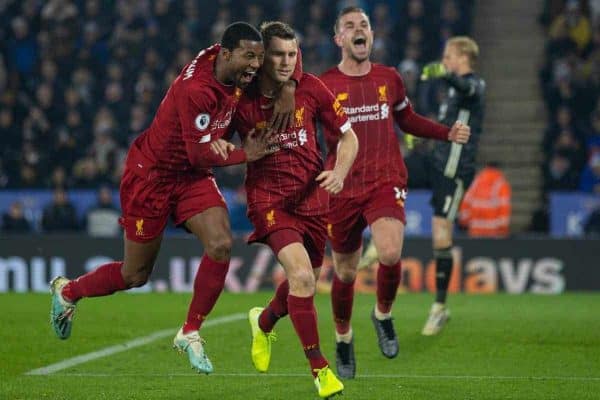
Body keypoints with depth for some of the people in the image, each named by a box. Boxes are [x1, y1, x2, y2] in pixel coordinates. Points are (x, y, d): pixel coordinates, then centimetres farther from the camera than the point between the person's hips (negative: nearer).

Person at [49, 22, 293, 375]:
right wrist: (245, 154, -17)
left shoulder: (233, 77, -8)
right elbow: (200, 154, -27)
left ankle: (190, 333, -1)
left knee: (221, 244, -17)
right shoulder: (196, 90, -32)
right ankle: (67, 291, 35)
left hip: (192, 176, 7)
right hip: (151, 174, -7)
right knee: (136, 275, 6)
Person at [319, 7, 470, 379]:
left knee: (390, 254, -25)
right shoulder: (323, 85, -1)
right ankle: (343, 339, 34)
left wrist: (448, 133, 10)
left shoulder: (389, 78, 7)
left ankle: (383, 315, 5)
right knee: (345, 274, 7)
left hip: (387, 182, 0)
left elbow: (408, 120, 23)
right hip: (342, 189, 0)